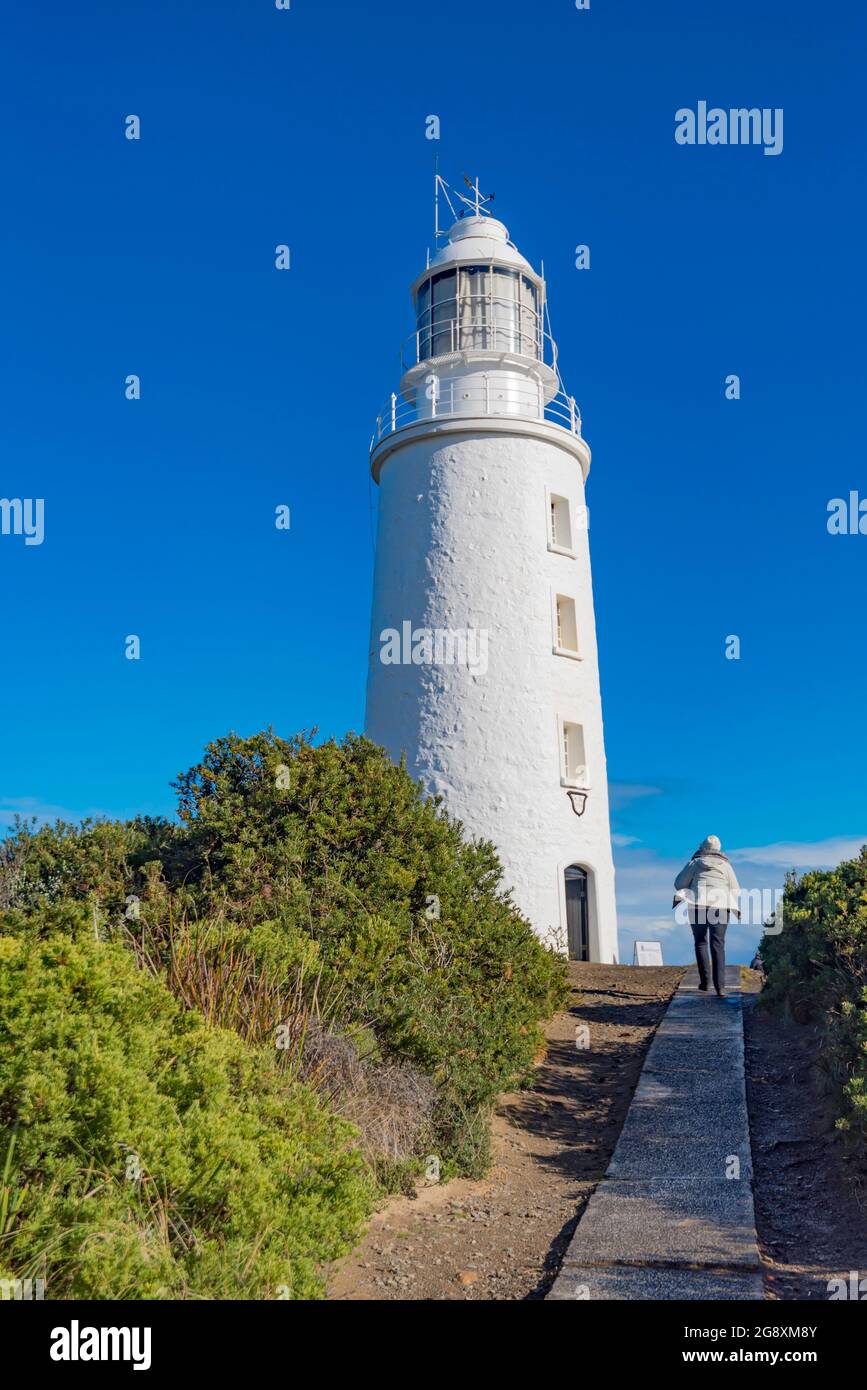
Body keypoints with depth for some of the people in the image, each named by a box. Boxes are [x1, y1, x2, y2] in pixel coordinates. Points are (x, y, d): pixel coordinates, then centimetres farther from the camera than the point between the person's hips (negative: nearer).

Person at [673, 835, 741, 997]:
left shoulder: (695, 863, 7)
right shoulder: (726, 865, 13)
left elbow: (679, 883, 4)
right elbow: (735, 890, 12)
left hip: (698, 906, -1)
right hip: (721, 906, 1)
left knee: (700, 942, 13)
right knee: (718, 945, 1)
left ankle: (704, 982, 5)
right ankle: (720, 986, -10)